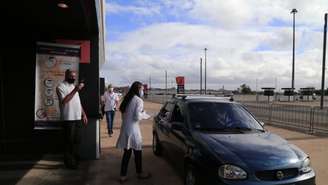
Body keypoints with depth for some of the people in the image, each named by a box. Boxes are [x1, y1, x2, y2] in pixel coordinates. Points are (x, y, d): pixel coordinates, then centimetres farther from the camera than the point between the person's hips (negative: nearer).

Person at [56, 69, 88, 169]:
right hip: (68, 119, -7)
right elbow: (63, 101, -22)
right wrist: (75, 90, -23)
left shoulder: (74, 86, 18)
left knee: (77, 140, 13)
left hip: (78, 118, 8)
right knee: (69, 141, 1)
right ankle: (69, 161, 13)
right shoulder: (61, 86, -7)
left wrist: (83, 114, 14)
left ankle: (75, 159, 25)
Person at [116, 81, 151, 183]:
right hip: (132, 129, -7)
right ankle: (140, 173, 26)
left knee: (127, 152, 13)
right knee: (137, 152, 10)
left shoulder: (127, 99, 11)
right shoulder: (139, 100, -12)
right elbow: (137, 116, -19)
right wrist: (144, 115, 1)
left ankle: (123, 176, 17)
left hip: (125, 128, 7)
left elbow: (123, 113, 15)